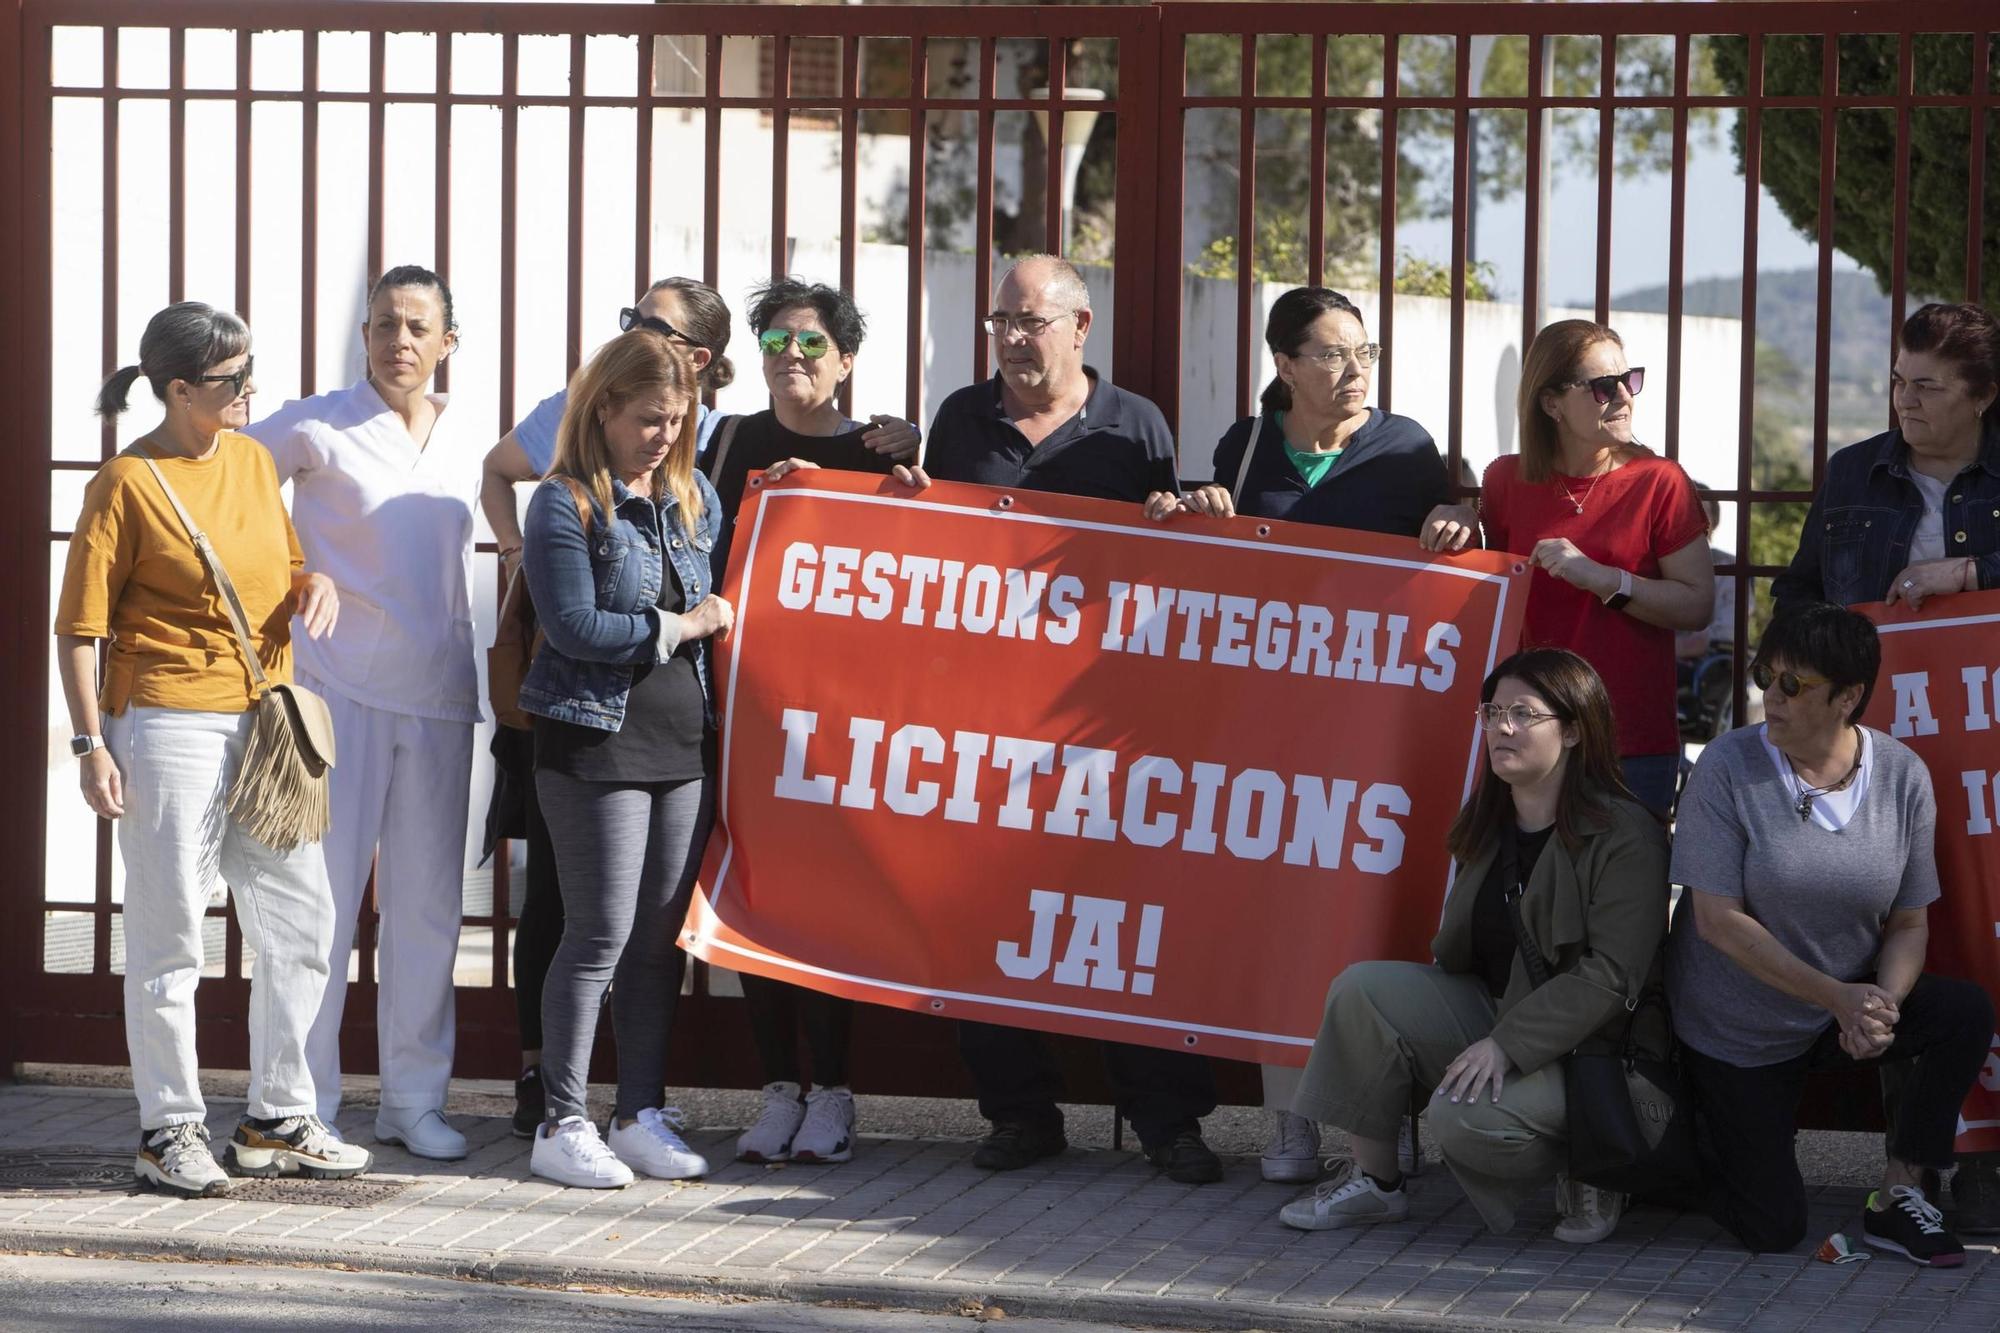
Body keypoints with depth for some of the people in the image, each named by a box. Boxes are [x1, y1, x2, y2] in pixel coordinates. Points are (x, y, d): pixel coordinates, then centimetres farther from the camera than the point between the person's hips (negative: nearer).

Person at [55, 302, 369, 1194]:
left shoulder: (250, 459, 10)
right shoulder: (126, 484, -9)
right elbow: (80, 626, -9)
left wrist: (312, 584, 0)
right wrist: (91, 742, -14)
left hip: (266, 720, 7)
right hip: (169, 726, -7)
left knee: (300, 920, 8)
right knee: (170, 934, -1)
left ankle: (277, 1120, 19)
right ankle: (170, 1131, 7)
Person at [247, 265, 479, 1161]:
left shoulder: (462, 449, 13)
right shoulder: (316, 430, -3)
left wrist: (483, 681, 20)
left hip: (439, 698, 5)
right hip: (341, 691, -5)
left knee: (428, 903, 6)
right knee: (324, 896, -4)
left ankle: (414, 1098, 14)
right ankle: (306, 1101, 2)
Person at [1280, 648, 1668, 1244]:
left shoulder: (1623, 835, -15)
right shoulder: (1488, 826, 10)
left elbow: (1610, 976, -22)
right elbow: (1455, 954, 17)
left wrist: (1506, 1045, -26)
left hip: (1588, 1045, -8)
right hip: (1490, 1010, 8)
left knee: (1464, 1114, -32)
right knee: (1361, 989, -12)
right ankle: (1374, 1183, -2)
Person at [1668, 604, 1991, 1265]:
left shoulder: (1902, 776, -9)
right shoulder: (1729, 765, -17)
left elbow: (1909, 924, -3)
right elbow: (1719, 919, -20)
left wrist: (1882, 1005, -26)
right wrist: (1838, 996, -27)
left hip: (1846, 1010, 3)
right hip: (1734, 1031, -3)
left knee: (1969, 1012, -23)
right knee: (1773, 1228, -6)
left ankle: (1896, 1197, -10)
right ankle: (1690, 1146, 28)